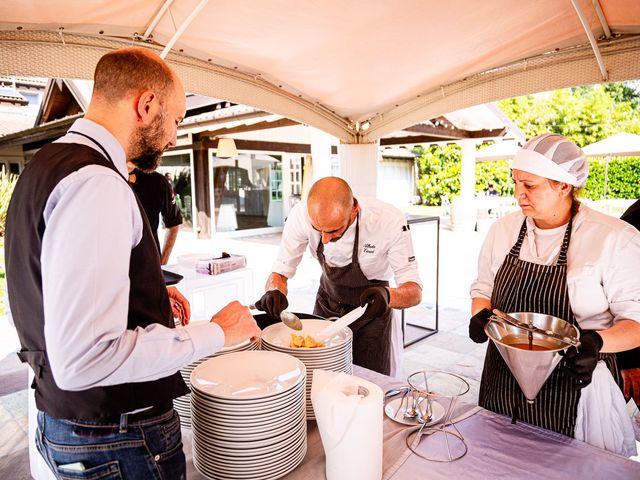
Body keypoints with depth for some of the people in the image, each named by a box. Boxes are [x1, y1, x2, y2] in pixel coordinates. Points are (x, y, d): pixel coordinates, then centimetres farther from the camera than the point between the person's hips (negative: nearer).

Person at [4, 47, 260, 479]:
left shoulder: (47, 164, 7)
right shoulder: (95, 182, -25)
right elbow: (83, 358, -31)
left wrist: (148, 295, 13)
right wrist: (215, 333, -22)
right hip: (117, 442, -9)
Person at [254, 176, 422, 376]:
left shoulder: (390, 221, -32)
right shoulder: (301, 215, -26)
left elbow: (414, 291, -26)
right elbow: (280, 272, -15)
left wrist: (387, 295, -48)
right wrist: (274, 292, -38)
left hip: (371, 309, -2)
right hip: (327, 305, 2)